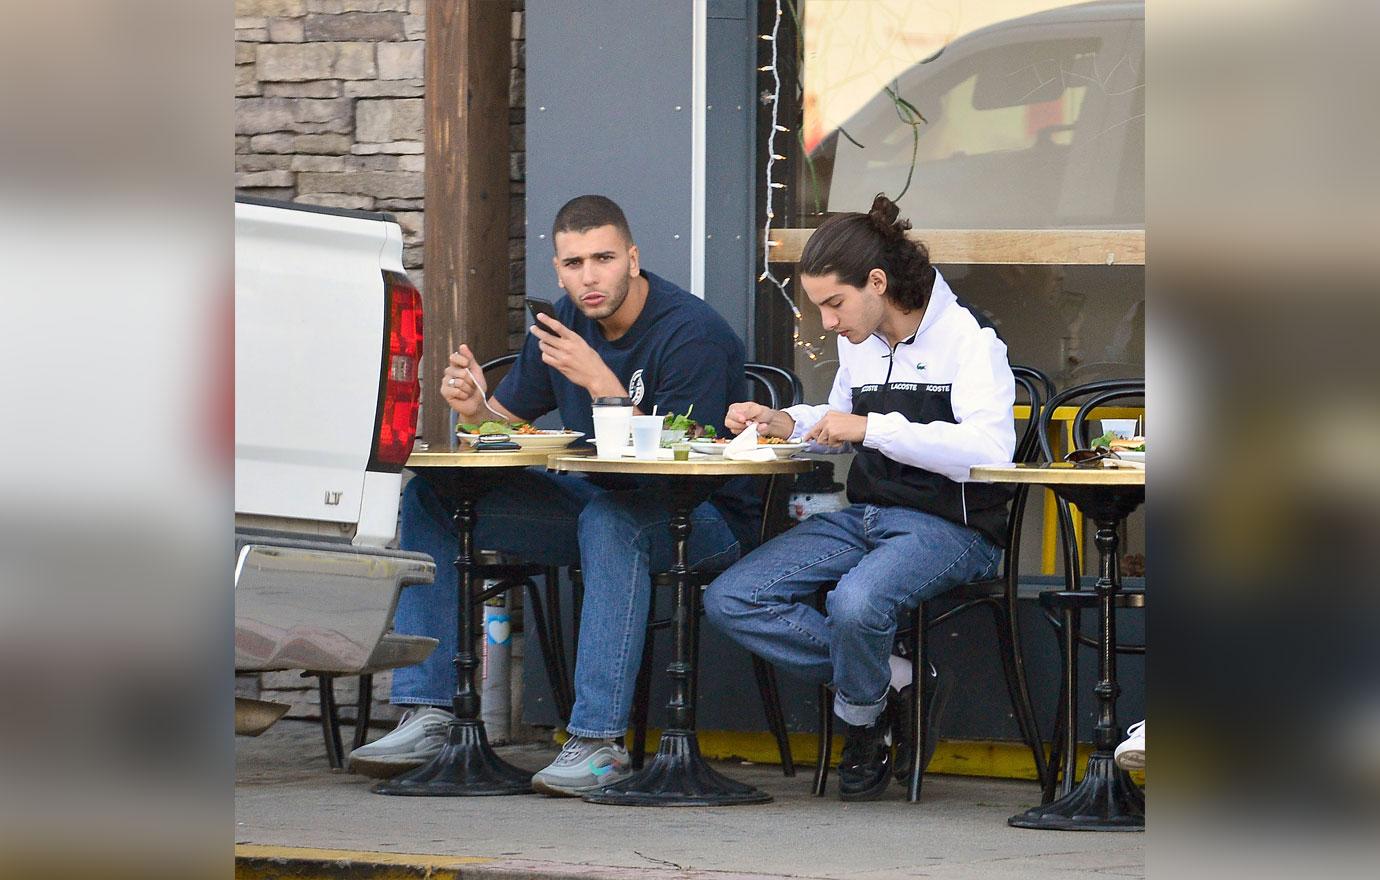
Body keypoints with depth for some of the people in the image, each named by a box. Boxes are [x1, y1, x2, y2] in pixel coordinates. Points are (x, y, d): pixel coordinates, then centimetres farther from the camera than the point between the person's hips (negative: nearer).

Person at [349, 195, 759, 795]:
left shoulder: (692, 333, -18)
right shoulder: (567, 323, 3)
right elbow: (503, 422, 11)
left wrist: (601, 383, -31)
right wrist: (473, 409, -13)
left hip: (704, 518, -7)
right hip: (592, 502, 7)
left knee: (611, 518, -42)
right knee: (428, 494, -6)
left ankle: (598, 741, -40)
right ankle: (427, 717, -12)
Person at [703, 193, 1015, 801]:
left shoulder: (965, 335, -12)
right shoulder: (859, 340, 12)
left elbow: (991, 447, -26)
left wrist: (872, 427, -25)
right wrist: (786, 423, 7)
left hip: (949, 527, -8)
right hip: (865, 517, 8)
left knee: (854, 603, -38)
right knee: (727, 601, -9)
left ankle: (862, 725, -6)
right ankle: (885, 676, -9)